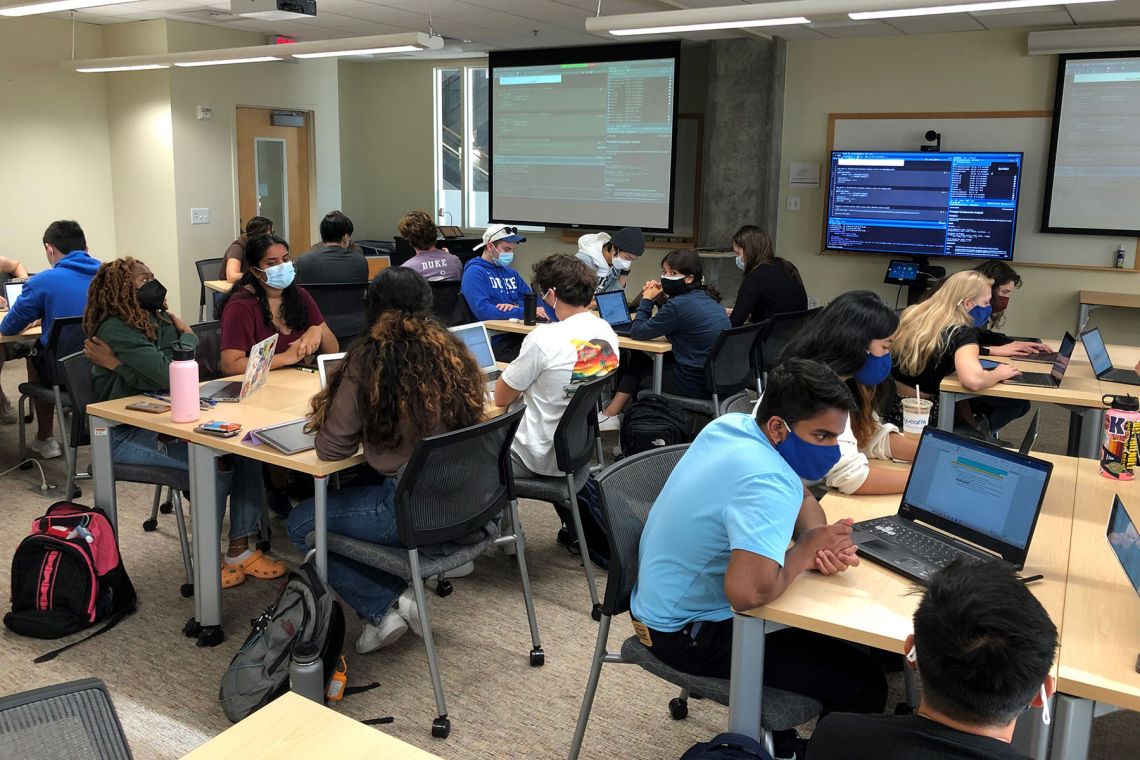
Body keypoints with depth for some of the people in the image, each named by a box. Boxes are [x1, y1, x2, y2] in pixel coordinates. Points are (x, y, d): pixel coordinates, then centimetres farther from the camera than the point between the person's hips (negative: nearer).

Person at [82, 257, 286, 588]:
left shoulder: (161, 321, 4)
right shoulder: (115, 330, -18)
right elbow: (169, 375, -27)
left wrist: (117, 365, -21)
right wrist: (188, 336, -10)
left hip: (159, 423, 7)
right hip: (125, 436, -7)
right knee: (214, 460, -24)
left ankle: (240, 551, -6)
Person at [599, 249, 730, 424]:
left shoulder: (681, 304, -20)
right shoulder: (707, 298, 6)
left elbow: (637, 333, -12)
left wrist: (647, 299, 0)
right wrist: (661, 299, 7)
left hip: (697, 386, -8)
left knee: (638, 360, 14)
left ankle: (609, 416, 28)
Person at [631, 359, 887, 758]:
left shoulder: (733, 425, -2)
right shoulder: (766, 483, -31)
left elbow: (803, 500, 12)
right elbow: (749, 593, -44)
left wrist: (821, 541, -10)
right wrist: (807, 551, -24)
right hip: (690, 633, -9)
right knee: (864, 685, -8)